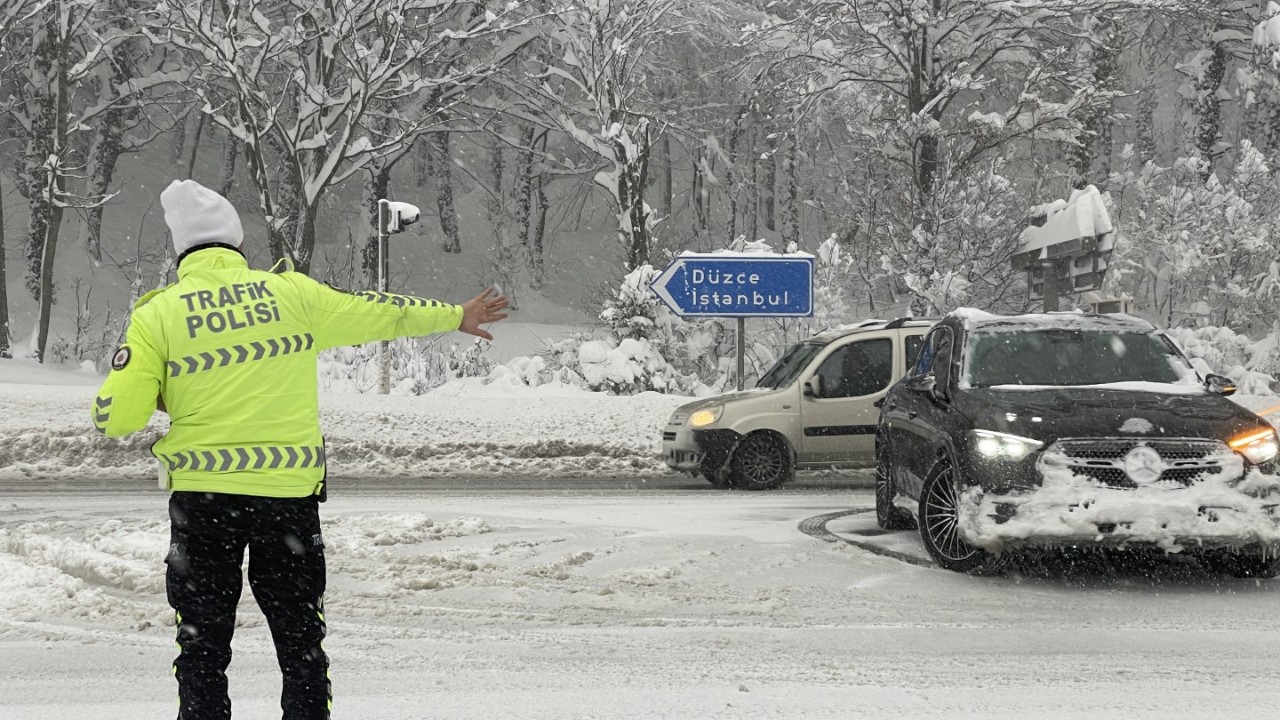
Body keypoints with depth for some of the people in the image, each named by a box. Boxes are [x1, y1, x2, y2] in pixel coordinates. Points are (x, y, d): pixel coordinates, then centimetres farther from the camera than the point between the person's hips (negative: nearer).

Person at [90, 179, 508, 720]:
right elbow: (378, 313, 16)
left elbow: (116, 417, -7)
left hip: (201, 494, -1)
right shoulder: (292, 293, 3)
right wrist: (456, 316, 32)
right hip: (290, 492, 1)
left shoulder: (158, 314, -2)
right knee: (301, 641, 13)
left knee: (202, 647, 7)